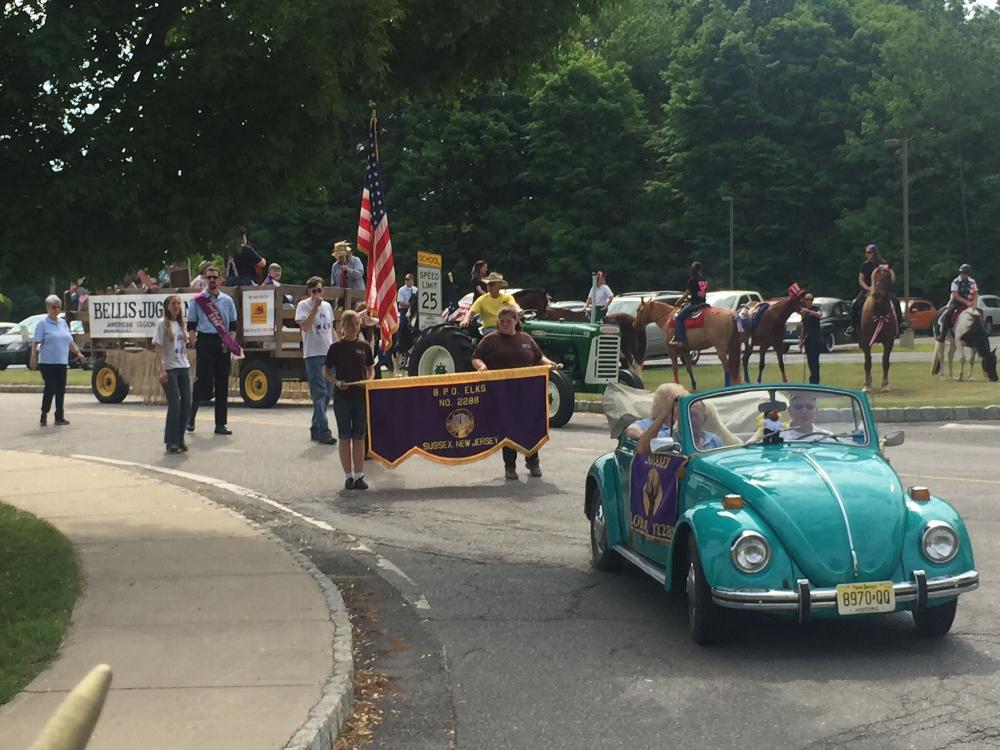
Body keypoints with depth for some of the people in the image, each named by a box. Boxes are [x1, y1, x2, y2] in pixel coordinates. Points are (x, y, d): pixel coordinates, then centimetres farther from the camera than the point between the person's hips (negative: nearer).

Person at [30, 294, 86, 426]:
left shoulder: (63, 322, 14)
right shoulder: (43, 323, -4)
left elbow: (70, 341, 20)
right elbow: (35, 342, -10)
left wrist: (78, 353, 14)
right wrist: (33, 357, -19)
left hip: (62, 362, 6)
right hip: (47, 362, -6)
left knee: (61, 389, 5)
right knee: (50, 388, -8)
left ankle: (60, 416, 11)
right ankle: (44, 415, 5)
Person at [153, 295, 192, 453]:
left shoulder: (181, 324, 15)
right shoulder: (162, 323, -4)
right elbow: (159, 348, -8)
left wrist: (187, 366, 12)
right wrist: (162, 370, -15)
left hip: (183, 368, 6)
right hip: (169, 369, -6)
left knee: (186, 405, 2)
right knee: (174, 405, -8)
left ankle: (180, 439, 14)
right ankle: (171, 442, 0)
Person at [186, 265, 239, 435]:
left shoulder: (227, 300, 11)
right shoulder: (198, 300, 3)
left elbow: (233, 325, 12)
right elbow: (191, 325, 4)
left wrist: (230, 344, -1)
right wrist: (194, 344, -7)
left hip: (223, 344, 3)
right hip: (204, 341, -3)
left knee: (222, 384, 4)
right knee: (204, 381, -10)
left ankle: (221, 424, 9)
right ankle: (191, 414, 13)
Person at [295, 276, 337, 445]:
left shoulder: (327, 306, 17)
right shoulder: (303, 305, -3)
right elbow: (304, 326, -18)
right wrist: (315, 307, -20)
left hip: (330, 354, 7)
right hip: (313, 354, -7)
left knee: (327, 393, 9)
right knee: (319, 393, -10)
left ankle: (316, 429, 20)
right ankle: (323, 432, -12)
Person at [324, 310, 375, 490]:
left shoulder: (364, 346, 5)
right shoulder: (336, 347, -1)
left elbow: (371, 369, 13)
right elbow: (325, 371, 4)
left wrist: (369, 380, -8)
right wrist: (336, 382, -14)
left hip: (361, 396, 2)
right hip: (342, 396, -2)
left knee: (359, 437, 5)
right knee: (345, 437, 3)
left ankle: (359, 475, 10)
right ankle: (348, 476, 8)